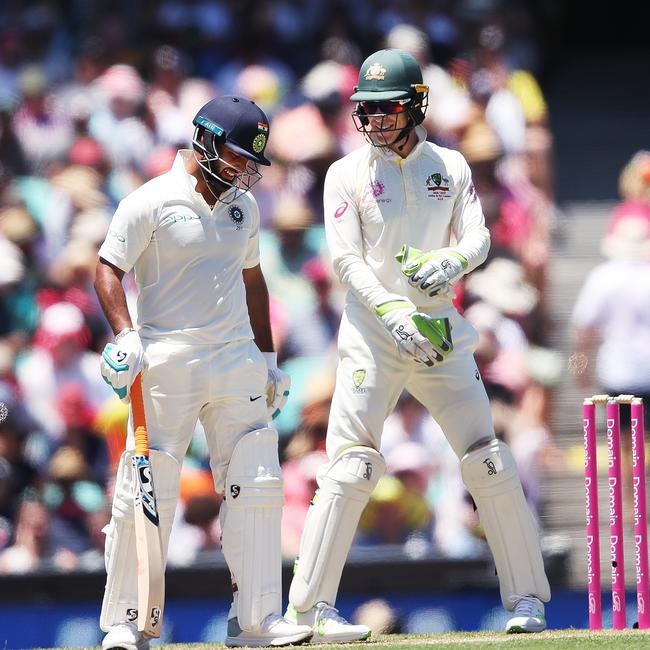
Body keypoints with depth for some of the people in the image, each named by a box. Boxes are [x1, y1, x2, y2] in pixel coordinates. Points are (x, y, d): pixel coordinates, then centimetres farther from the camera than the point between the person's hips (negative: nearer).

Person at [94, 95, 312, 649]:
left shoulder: (244, 205, 14)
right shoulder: (151, 202, -5)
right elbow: (108, 271, -7)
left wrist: (268, 358, 20)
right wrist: (127, 338, -21)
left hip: (237, 360, 6)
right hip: (167, 363, -6)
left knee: (257, 487, -1)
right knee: (148, 492, -6)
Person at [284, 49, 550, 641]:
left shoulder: (450, 166, 10)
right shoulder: (348, 174, 1)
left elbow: (478, 236, 0)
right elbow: (347, 260, -8)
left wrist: (451, 262, -24)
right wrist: (393, 313, -25)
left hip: (441, 331, 3)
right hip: (372, 332, -3)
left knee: (489, 463, 0)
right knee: (351, 467, -12)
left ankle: (527, 598, 9)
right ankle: (310, 608, -9)